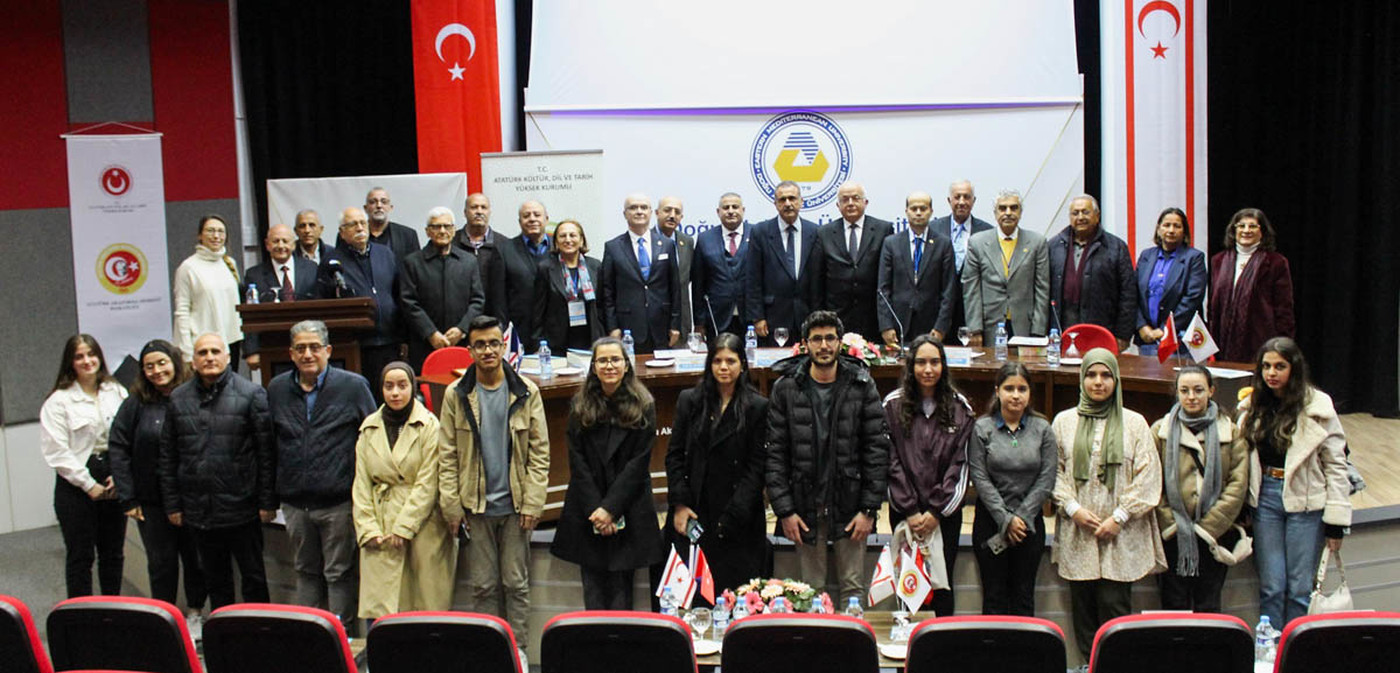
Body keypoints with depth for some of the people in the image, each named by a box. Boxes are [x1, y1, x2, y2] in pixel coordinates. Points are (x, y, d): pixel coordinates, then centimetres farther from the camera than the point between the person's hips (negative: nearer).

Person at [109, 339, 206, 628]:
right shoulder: (135, 404, -2)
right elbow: (118, 450, -1)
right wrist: (127, 498, -6)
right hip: (152, 501, 0)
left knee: (195, 558, 10)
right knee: (161, 562, 9)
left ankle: (195, 614, 26)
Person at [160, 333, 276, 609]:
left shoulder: (251, 394, -5)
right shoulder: (178, 398, 7)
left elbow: (267, 452, -6)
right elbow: (168, 456, 10)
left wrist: (268, 502, -9)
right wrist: (172, 504, 6)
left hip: (241, 509, -4)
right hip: (199, 511, 4)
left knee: (253, 577, 6)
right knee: (215, 579, 15)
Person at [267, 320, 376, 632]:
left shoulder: (353, 386, -3)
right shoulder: (277, 389, 9)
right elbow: (270, 443, 14)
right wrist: (272, 494, 9)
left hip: (339, 502, -4)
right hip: (295, 502, 4)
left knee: (339, 573, 1)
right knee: (306, 571, 14)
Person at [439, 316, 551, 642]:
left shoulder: (526, 392, -1)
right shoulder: (456, 394, 0)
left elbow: (540, 451, 0)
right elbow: (447, 454, 2)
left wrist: (532, 503, -6)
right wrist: (451, 505, -4)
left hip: (515, 505, 0)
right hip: (476, 505, 1)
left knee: (517, 584, 6)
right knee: (482, 585, 7)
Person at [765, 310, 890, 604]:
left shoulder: (862, 386, 1)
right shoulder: (785, 389, 1)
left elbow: (878, 448, -1)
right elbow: (775, 453, 0)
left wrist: (869, 509, -6)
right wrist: (784, 510, -6)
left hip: (850, 508, 0)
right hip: (805, 508, 0)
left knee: (854, 588, 5)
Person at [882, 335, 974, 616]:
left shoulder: (959, 407, 4)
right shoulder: (893, 404, 1)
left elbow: (960, 463, 0)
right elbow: (891, 462, -2)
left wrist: (937, 511, -7)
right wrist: (909, 511, -8)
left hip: (946, 512, 1)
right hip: (904, 512, 0)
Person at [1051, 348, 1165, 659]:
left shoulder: (1134, 423, 5)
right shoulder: (1064, 421, 10)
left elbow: (1148, 477, 0)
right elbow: (1055, 471, 8)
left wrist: (1120, 517, -7)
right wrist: (1072, 508, -7)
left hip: (1121, 536, -2)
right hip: (1077, 534, 2)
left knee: (1115, 606, -8)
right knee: (1083, 608, 4)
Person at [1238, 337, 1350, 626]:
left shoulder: (1317, 407, -7)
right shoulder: (1253, 407, 6)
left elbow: (1336, 464, -5)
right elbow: (1242, 457, 11)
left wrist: (1336, 521, -7)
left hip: (1305, 503, -3)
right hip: (1265, 498, 3)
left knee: (1300, 587, 3)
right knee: (1271, 586, 6)